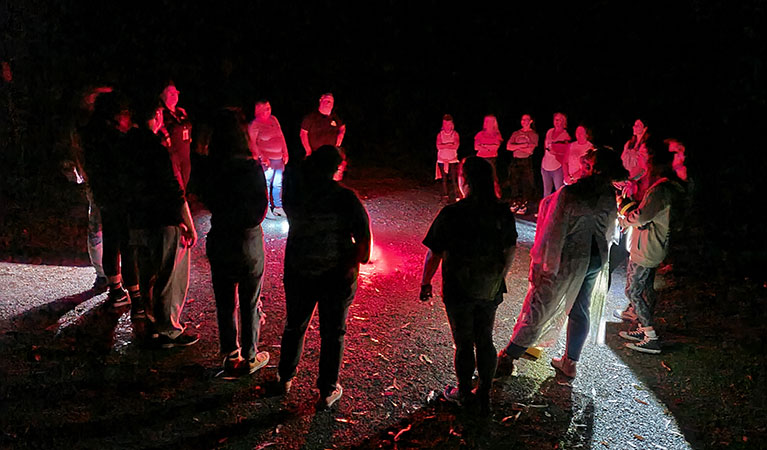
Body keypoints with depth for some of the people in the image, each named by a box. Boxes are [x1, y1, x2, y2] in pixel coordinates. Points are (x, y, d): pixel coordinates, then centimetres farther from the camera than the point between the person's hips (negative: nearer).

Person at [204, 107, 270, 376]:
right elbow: (260, 210, -12)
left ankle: (230, 356, 28)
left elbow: (208, 201, 3)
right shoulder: (251, 167, -18)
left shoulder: (211, 166, -8)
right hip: (247, 245, -3)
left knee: (225, 303, 16)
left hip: (219, 243, 3)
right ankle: (249, 357, 25)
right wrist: (243, 221, 6)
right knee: (250, 304, 13)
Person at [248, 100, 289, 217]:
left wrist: (285, 153, 12)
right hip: (267, 160, -6)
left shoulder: (273, 119, 12)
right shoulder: (254, 124, -7)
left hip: (279, 158, 6)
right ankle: (267, 209, 5)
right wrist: (262, 157, -16)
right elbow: (252, 143, -10)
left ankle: (278, 207, 22)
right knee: (266, 184, -4)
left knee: (278, 184, 12)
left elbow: (281, 136, 17)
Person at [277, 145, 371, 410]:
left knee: (295, 325, 23)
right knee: (332, 332, 12)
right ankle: (327, 392, 24)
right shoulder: (345, 197, -20)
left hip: (298, 271, 4)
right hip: (337, 275, -3)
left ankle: (285, 378, 42)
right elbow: (364, 237, -18)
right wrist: (361, 258, 0)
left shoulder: (294, 189, -11)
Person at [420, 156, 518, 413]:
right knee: (485, 341, 18)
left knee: (464, 344, 12)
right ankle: (485, 394, 31)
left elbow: (434, 254, -14)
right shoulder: (504, 213, -7)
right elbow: (510, 252, 4)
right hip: (490, 291, 4)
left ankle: (464, 394, 30)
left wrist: (425, 282, 2)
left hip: (458, 291, -4)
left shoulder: (450, 214, -20)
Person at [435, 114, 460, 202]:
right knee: (444, 177, 2)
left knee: (453, 178, -7)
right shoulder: (440, 134, 6)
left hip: (452, 159, -1)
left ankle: (456, 195, -6)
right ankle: (445, 194, 7)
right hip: (442, 158, 1)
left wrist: (444, 145, -10)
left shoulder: (455, 134, 4)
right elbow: (438, 146, -6)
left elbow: (456, 146, -8)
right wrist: (450, 145, -11)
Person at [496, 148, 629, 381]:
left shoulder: (569, 194, -24)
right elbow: (608, 231, 9)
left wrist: (542, 262, -11)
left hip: (568, 259, -6)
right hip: (596, 258, 6)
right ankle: (570, 363, 32)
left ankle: (507, 358, 15)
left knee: (538, 308, 4)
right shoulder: (609, 196, -4)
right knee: (581, 311, 18)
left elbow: (554, 232, -21)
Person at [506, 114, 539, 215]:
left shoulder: (534, 134, 2)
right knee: (514, 183, 4)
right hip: (515, 161, 4)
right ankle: (514, 204, 12)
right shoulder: (516, 133, 14)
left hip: (526, 161, -4)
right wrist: (522, 145, -10)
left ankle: (523, 206, -1)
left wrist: (516, 146, -5)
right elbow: (508, 147, 1)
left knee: (526, 185, -5)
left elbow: (530, 150, -10)